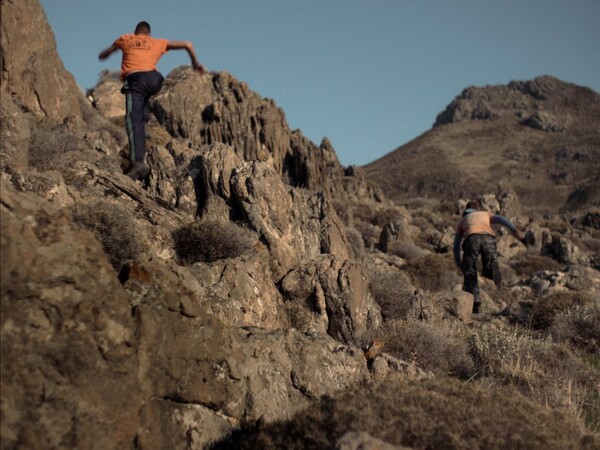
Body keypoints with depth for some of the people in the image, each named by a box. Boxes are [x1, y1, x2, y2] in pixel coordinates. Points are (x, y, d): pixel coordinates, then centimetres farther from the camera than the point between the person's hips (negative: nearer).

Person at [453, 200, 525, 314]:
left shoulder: (462, 220, 41)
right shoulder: (485, 214, 42)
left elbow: (456, 245, 33)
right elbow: (501, 219, 19)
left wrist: (459, 264, 40)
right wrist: (514, 229, 4)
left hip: (472, 238, 0)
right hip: (488, 237, 0)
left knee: (470, 273, 7)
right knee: (490, 272, -3)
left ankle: (474, 301, -12)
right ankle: (491, 266, -40)